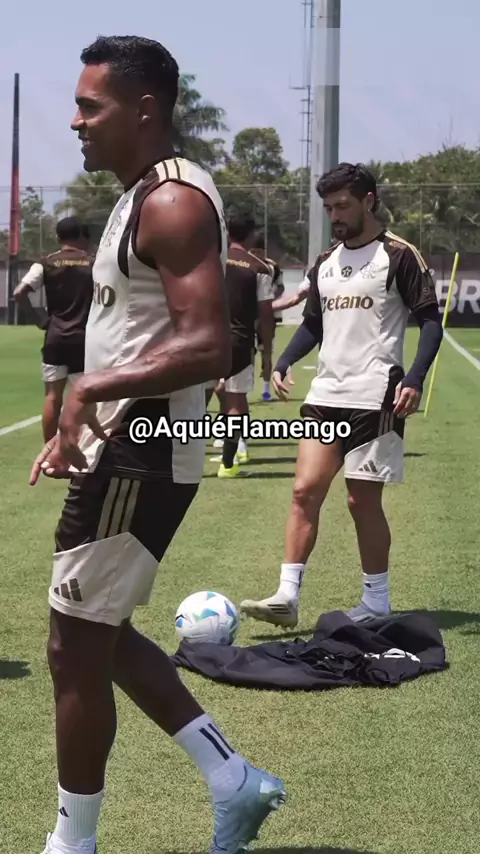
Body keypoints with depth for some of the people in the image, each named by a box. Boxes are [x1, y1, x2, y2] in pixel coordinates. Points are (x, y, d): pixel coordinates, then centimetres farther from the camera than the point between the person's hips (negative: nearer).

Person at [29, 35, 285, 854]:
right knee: (100, 635, 18)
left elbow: (208, 347, -28)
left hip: (141, 459, -11)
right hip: (125, 448, 11)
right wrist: (80, 426, 19)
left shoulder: (174, 201, -19)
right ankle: (234, 780, 24)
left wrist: (92, 387, -25)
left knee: (75, 649, 1)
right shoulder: (144, 196, 14)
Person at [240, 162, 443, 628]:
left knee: (363, 500, 0)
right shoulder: (325, 263, 14)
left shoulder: (399, 256, -5)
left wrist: (414, 380, -19)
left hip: (375, 399, -6)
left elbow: (430, 320, -7)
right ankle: (286, 597, 0)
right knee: (305, 490, -1)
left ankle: (376, 604, 14)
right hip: (325, 395, 6)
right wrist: (282, 363, 5)